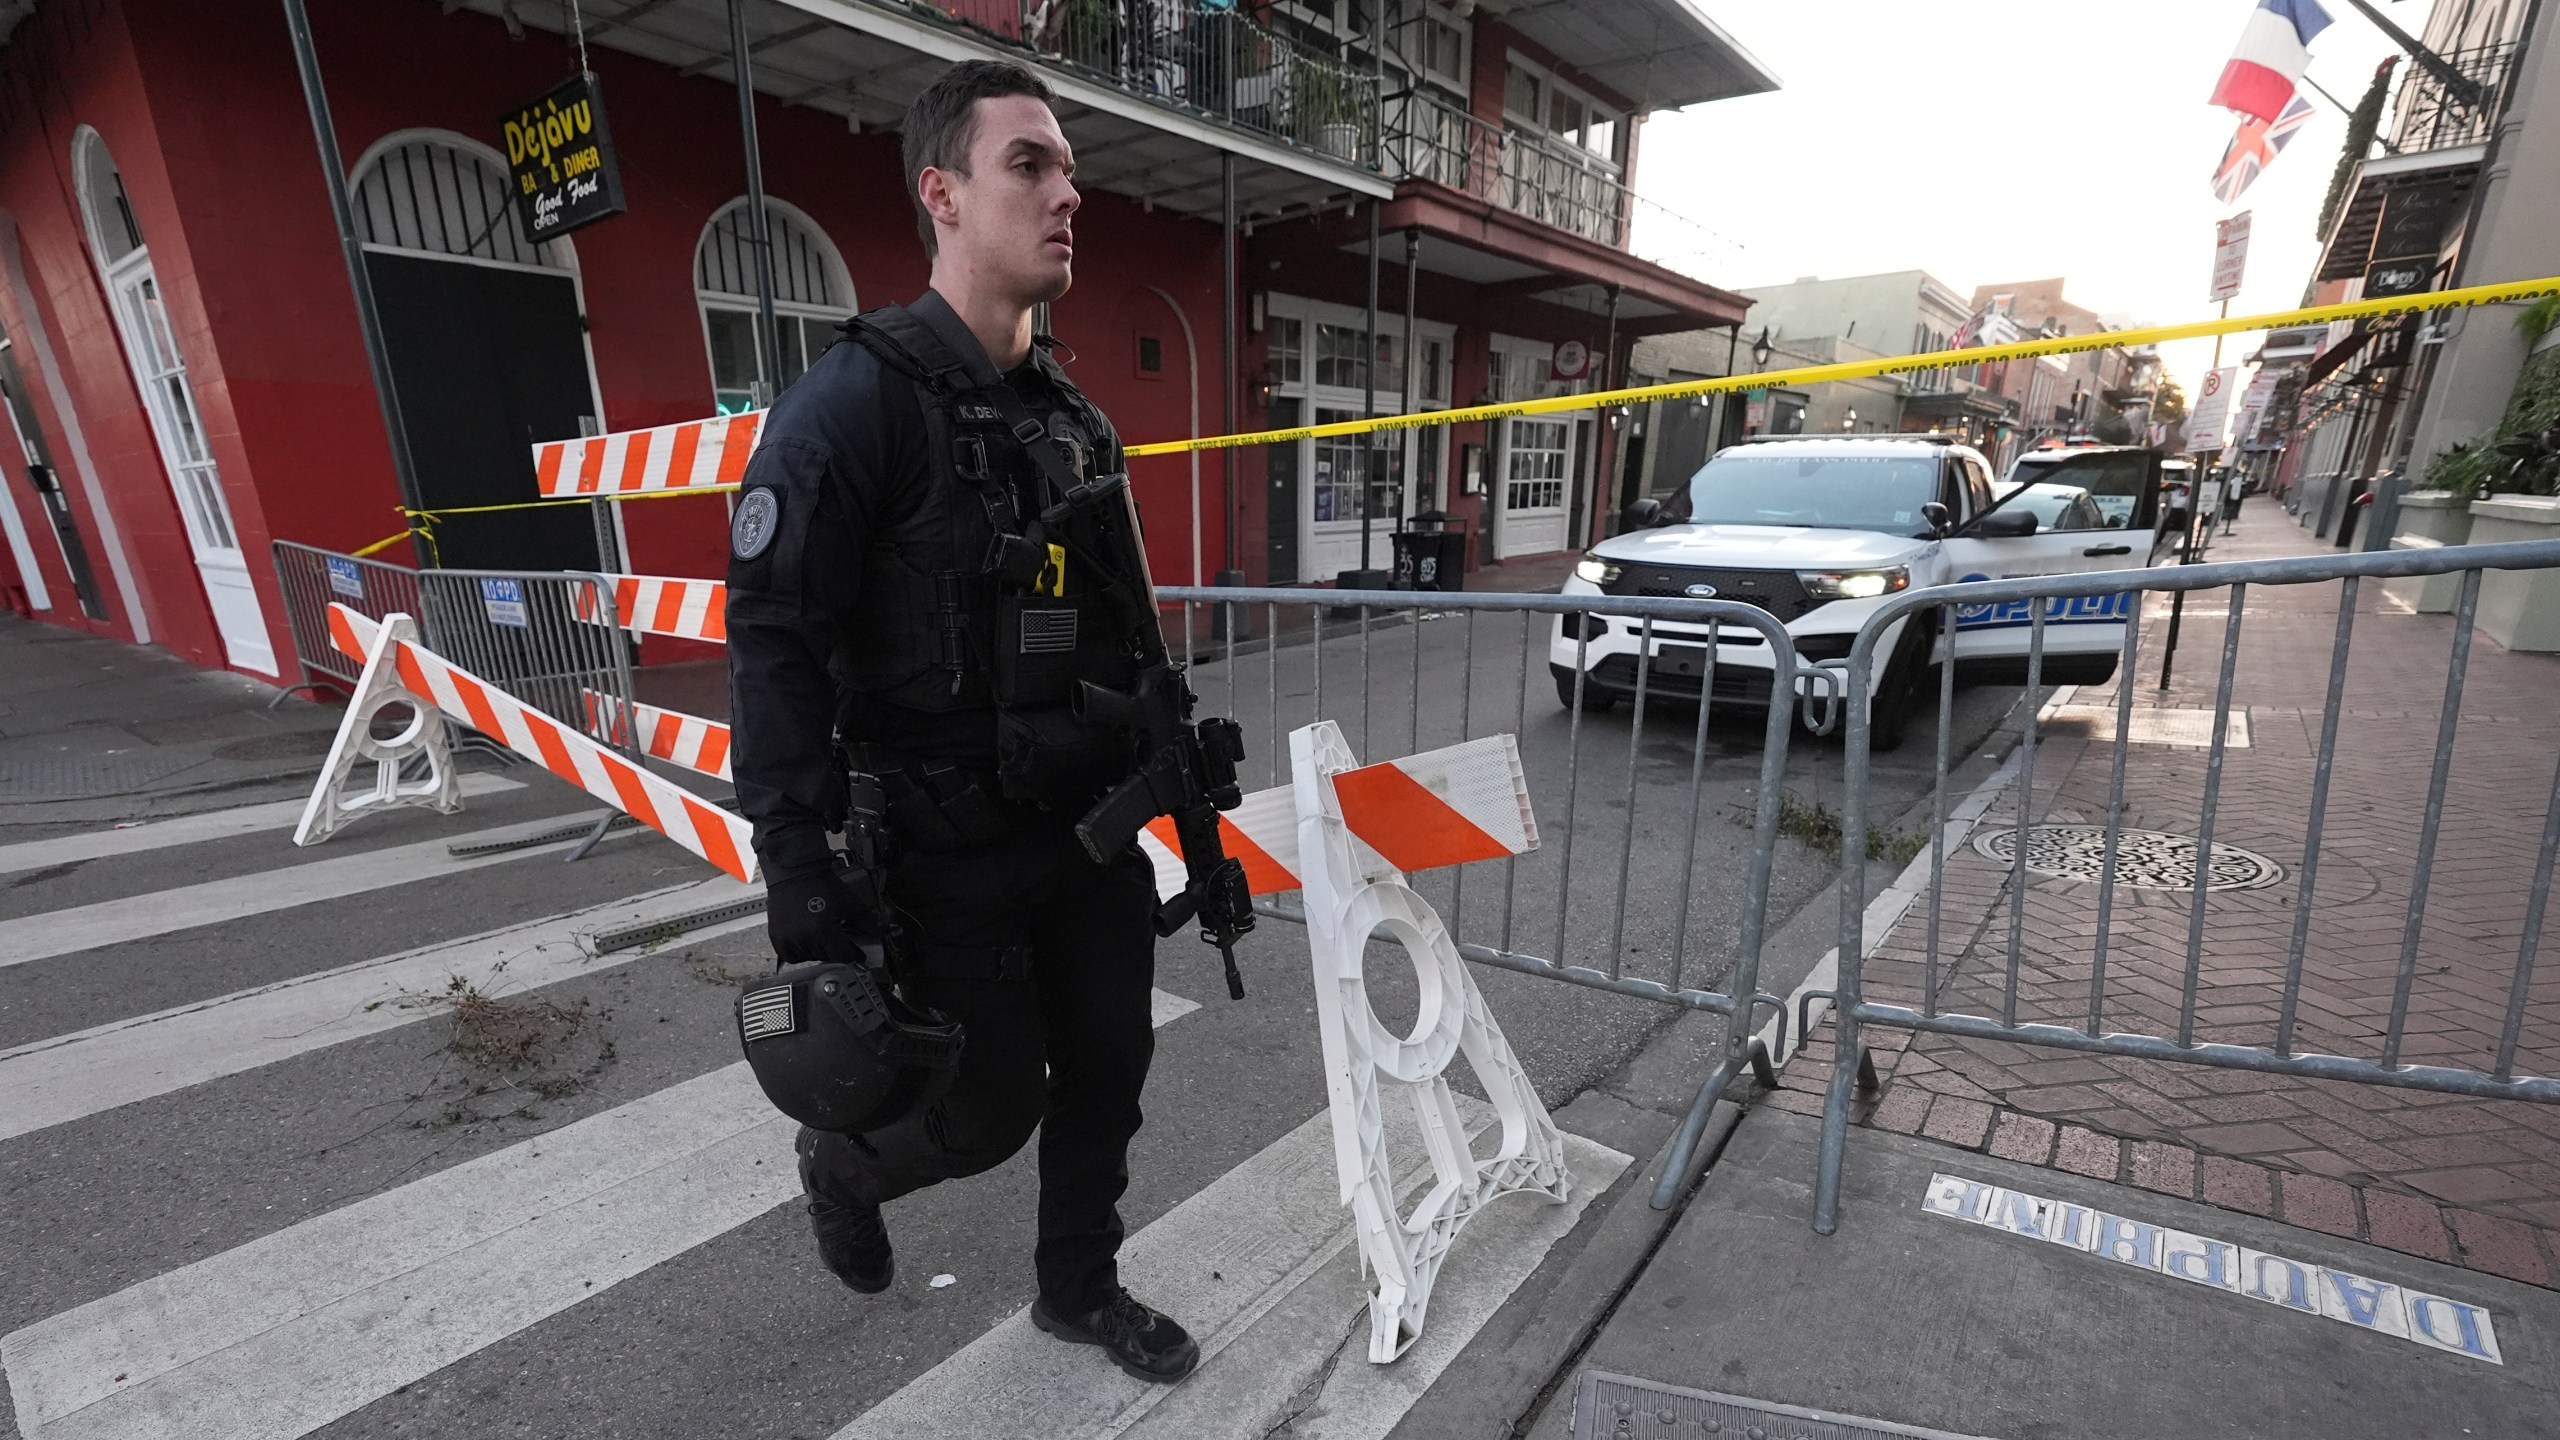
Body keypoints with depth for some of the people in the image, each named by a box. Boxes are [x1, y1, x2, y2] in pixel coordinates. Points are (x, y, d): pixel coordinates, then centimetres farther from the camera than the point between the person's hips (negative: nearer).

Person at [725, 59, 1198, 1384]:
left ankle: (1079, 1291, 41)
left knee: (1107, 1072, 15)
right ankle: (841, 1165, 44)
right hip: (951, 851, -6)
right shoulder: (856, 400, -13)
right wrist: (801, 876, -20)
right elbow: (775, 648, -17)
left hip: (1090, 832, 7)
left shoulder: (1077, 420, 9)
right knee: (988, 1109, 8)